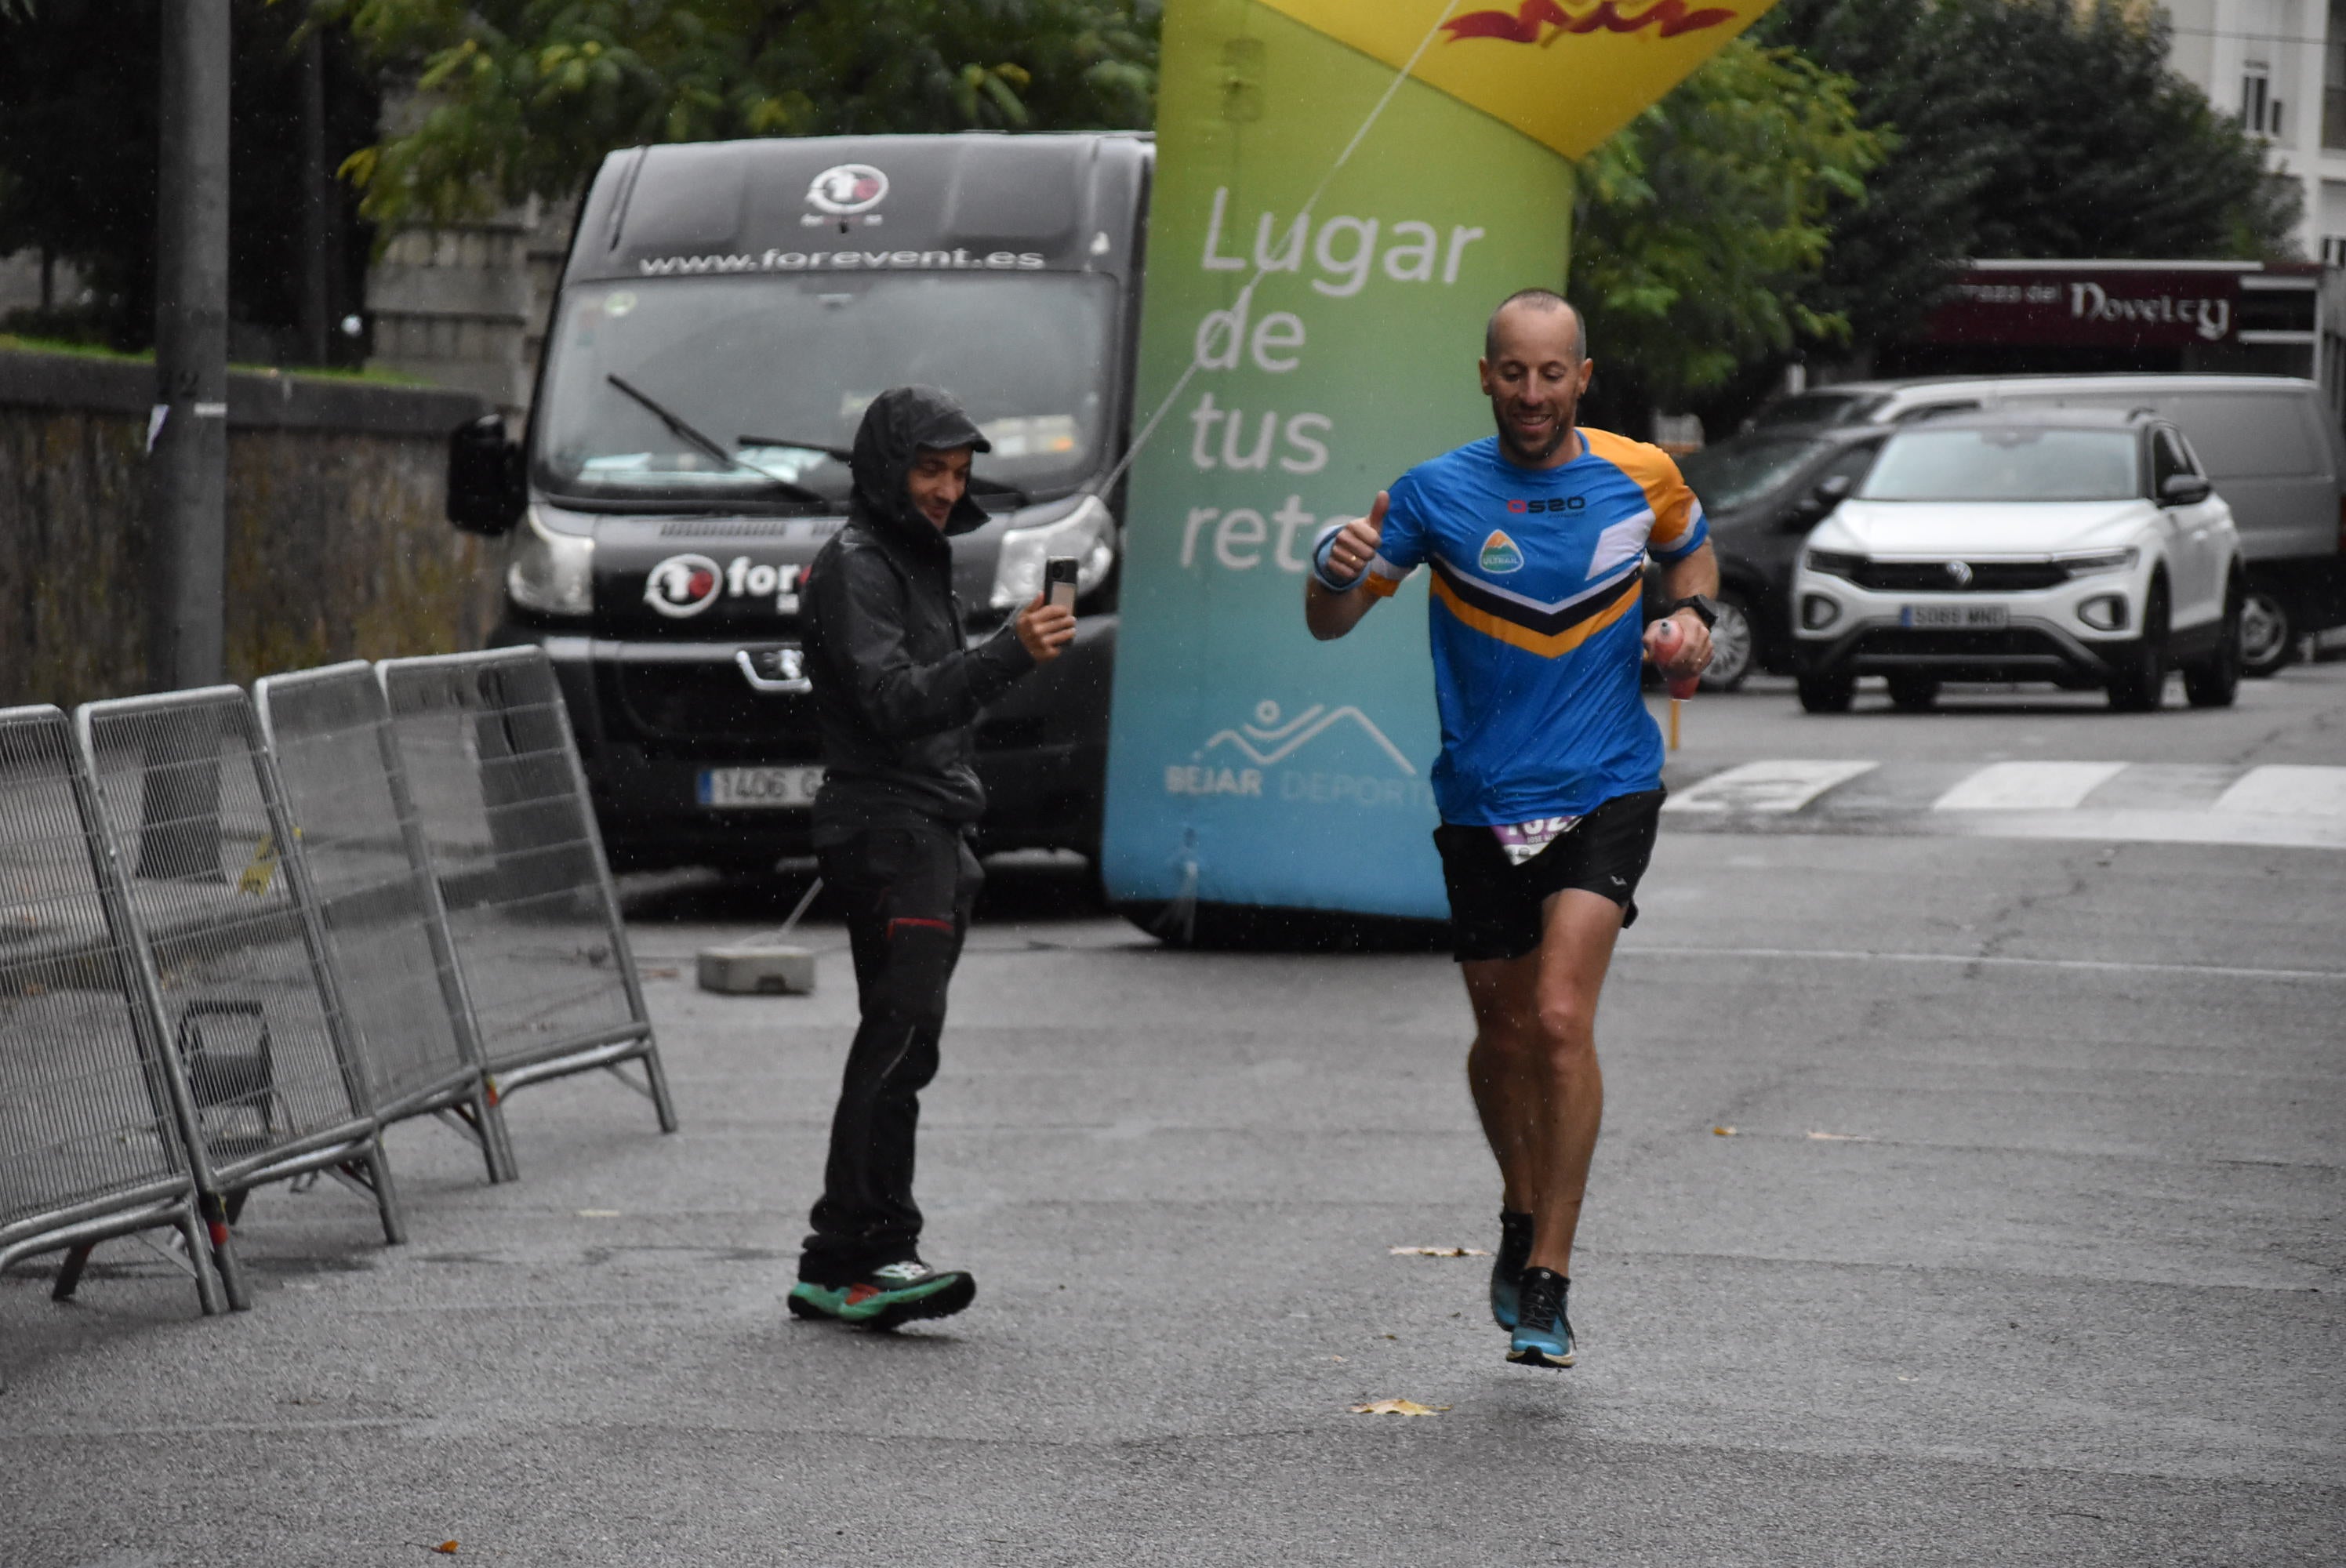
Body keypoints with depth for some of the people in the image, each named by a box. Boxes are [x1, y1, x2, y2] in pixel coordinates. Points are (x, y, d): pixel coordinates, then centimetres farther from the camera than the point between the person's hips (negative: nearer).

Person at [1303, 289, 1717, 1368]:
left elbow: (1691, 548, 22)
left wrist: (1691, 616, 0)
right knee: (1503, 1035, 11)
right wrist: (1337, 573, -25)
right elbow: (1331, 622, -2)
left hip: (1606, 791, -1)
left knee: (1561, 1018, -17)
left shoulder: (1641, 476, -1)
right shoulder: (1437, 493, -5)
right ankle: (1523, 1215, 40)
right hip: (1482, 801, 1)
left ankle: (1548, 1281, -13)